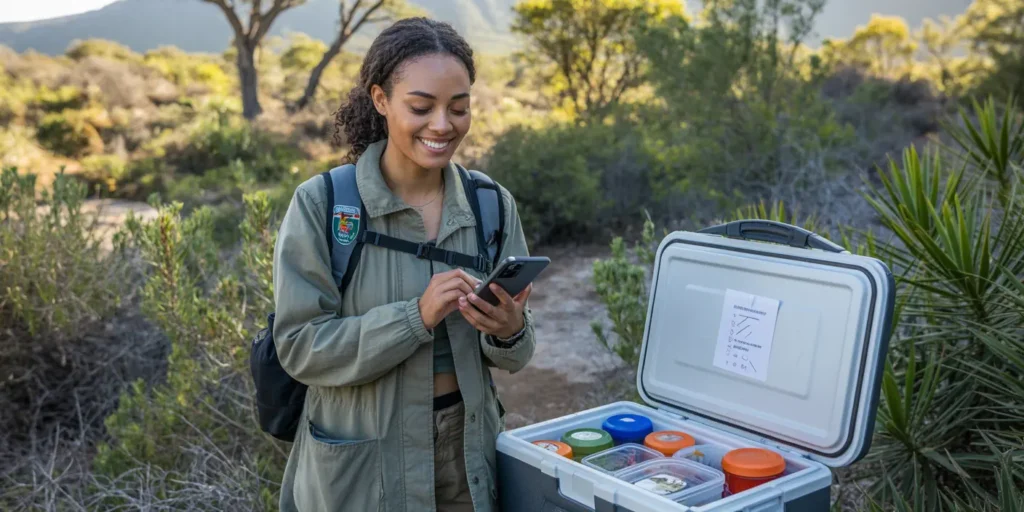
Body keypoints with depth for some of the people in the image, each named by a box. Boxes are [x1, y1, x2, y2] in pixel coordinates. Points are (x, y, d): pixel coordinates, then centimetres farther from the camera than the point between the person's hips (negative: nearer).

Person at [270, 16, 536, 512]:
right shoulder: (320, 205, -13)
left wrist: (509, 331, -22)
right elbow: (299, 347, -16)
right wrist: (416, 316, -27)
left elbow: (513, 356, 1)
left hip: (468, 453, 3)